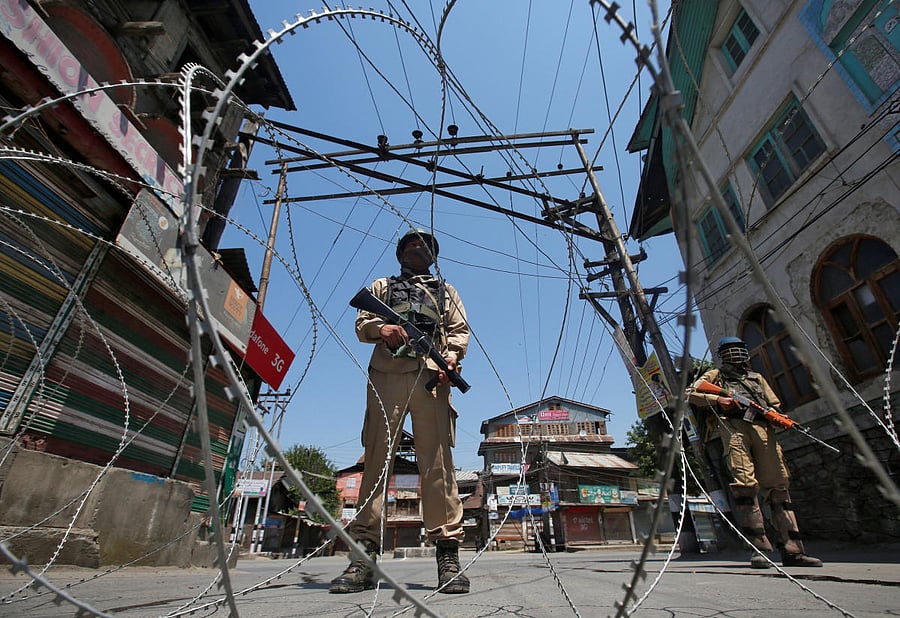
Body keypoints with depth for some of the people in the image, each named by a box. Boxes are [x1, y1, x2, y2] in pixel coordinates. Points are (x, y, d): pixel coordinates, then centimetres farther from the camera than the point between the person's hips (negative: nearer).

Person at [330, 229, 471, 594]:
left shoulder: (445, 291, 30)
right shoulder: (382, 286, 30)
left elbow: (460, 330, 17)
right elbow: (362, 325, 18)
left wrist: (451, 357, -4)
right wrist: (381, 328, -5)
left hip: (431, 375, 0)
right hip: (386, 374, 1)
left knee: (438, 462, -8)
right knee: (377, 459, -6)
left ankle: (447, 552, -5)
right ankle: (365, 553, -3)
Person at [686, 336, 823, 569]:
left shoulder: (757, 378, 33)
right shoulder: (716, 375, 21)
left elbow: (775, 404, 26)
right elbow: (690, 394, 10)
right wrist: (717, 399, -5)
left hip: (762, 428, 4)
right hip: (733, 427, -4)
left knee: (778, 486, -1)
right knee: (745, 485, -16)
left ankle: (792, 551, 3)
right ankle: (758, 547, -14)